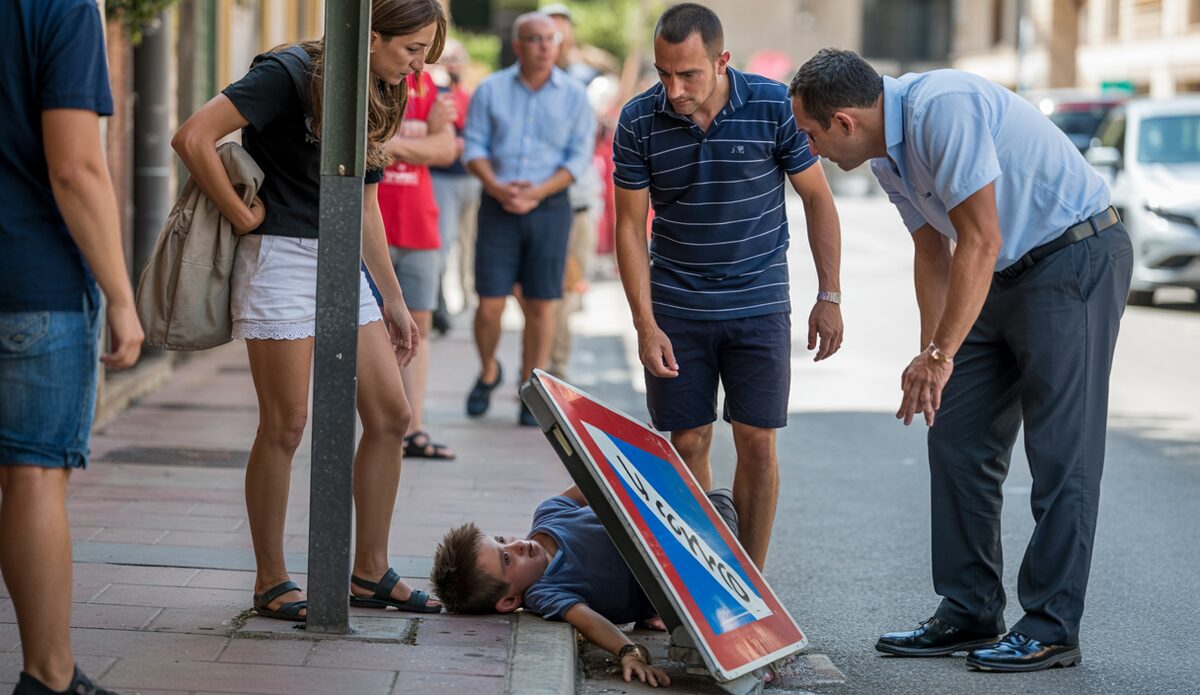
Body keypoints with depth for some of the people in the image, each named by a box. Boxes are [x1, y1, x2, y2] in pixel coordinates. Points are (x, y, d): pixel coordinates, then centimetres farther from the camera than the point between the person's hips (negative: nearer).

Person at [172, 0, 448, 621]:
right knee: (285, 425, -4)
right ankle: (270, 582, 7)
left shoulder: (377, 98, 12)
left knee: (391, 415, 4)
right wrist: (243, 215, -13)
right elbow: (193, 138, -21)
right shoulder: (290, 74, -13)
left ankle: (369, 572, 16)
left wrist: (395, 303, 20)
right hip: (282, 259, -8)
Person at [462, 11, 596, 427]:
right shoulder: (491, 90, 4)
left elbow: (578, 157, -1)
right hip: (497, 207, 0)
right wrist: (497, 187, -14)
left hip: (549, 207, 0)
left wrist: (537, 192, -13)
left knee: (540, 305, -1)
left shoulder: (574, 96, 2)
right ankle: (488, 373, 24)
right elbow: (474, 146, 3)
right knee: (490, 303, -2)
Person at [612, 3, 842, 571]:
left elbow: (817, 199, -1)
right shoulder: (639, 121, -9)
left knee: (757, 443, -1)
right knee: (687, 443, 2)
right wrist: (645, 324, -9)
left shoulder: (774, 107, -12)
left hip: (759, 306, -1)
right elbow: (630, 225, -3)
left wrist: (829, 296, -2)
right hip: (675, 310, 1)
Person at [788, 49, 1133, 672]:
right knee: (957, 442, 7)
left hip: (1076, 259, -10)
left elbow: (980, 240, -26)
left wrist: (941, 356, -23)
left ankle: (1051, 630, -3)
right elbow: (934, 251, 16)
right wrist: (929, 355, 11)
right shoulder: (887, 153, 5)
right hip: (1008, 272, 10)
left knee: (1061, 451, -8)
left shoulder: (943, 109, -25)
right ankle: (969, 615, 13)